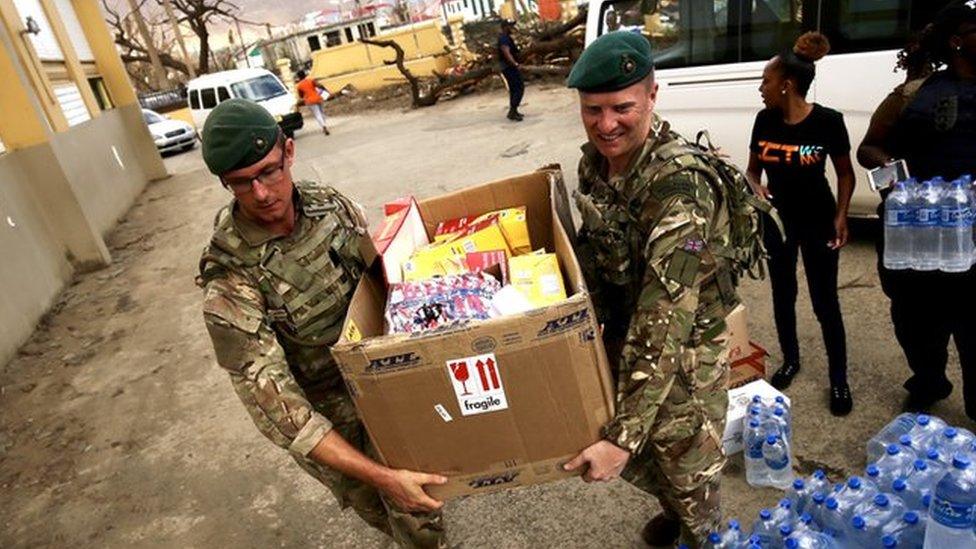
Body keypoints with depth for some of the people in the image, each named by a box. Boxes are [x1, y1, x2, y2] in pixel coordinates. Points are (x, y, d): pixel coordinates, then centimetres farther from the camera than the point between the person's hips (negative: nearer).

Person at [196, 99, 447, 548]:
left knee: (421, 505, 22)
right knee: (380, 509, 13)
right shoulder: (230, 281, -26)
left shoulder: (331, 204, -12)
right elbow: (272, 402, -27)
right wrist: (380, 476, -31)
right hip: (327, 422, -4)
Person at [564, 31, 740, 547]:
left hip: (685, 353, -7)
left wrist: (622, 436, -35)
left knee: (690, 479, 15)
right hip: (621, 340, 7)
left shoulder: (678, 184, -30)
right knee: (634, 459, 25)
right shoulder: (593, 160, -6)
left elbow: (666, 319, -34)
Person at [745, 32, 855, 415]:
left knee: (825, 303, 1)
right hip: (776, 220, 4)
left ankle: (838, 380, 17)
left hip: (817, 222, -3)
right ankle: (790, 360, 35)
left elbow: (845, 173, -4)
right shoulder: (765, 121, -6)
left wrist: (840, 216, -14)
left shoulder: (828, 121, -15)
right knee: (782, 295, 15)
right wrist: (756, 188, -17)